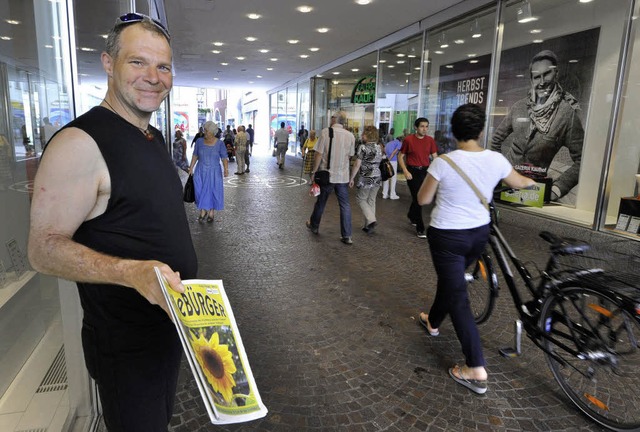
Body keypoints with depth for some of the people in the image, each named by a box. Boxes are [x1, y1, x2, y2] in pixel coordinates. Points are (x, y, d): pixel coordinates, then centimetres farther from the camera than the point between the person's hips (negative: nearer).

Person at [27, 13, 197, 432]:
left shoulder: (154, 138, 7)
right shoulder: (80, 143, -21)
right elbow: (45, 247, -21)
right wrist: (131, 271, -36)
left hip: (174, 320, 8)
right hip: (127, 345, -8)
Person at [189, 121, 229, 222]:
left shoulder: (220, 143, -8)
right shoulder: (199, 141, -1)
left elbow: (224, 158, -8)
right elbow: (195, 155, 7)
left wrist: (226, 169, -22)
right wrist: (191, 168, 3)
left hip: (214, 173, -2)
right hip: (200, 172, 2)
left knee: (213, 192, 5)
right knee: (201, 191, 1)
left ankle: (211, 213, 20)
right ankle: (203, 211, 18)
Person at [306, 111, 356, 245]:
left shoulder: (325, 132, -9)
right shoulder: (350, 135, 0)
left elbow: (319, 154, -11)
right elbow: (350, 156, 7)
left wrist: (314, 171, -2)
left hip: (326, 174, -1)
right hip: (343, 176, 2)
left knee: (320, 202, 16)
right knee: (345, 205, 5)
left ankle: (314, 226, 36)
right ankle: (347, 236, 4)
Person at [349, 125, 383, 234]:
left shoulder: (363, 147, -12)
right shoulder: (379, 147, 8)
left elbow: (357, 165, -12)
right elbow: (380, 162, 14)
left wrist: (351, 178, -6)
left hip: (366, 179, -6)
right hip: (377, 178, 6)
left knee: (361, 199, 9)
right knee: (371, 201, 14)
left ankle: (371, 220, -7)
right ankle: (368, 226, 18)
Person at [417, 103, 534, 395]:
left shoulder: (444, 162, -20)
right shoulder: (496, 160, -7)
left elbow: (423, 199, -9)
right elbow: (519, 183, 14)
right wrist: (531, 181, 37)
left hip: (447, 236, -5)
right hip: (479, 233, 6)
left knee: (457, 297, 0)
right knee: (451, 280, 27)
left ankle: (476, 370, 0)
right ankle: (433, 321, 52)